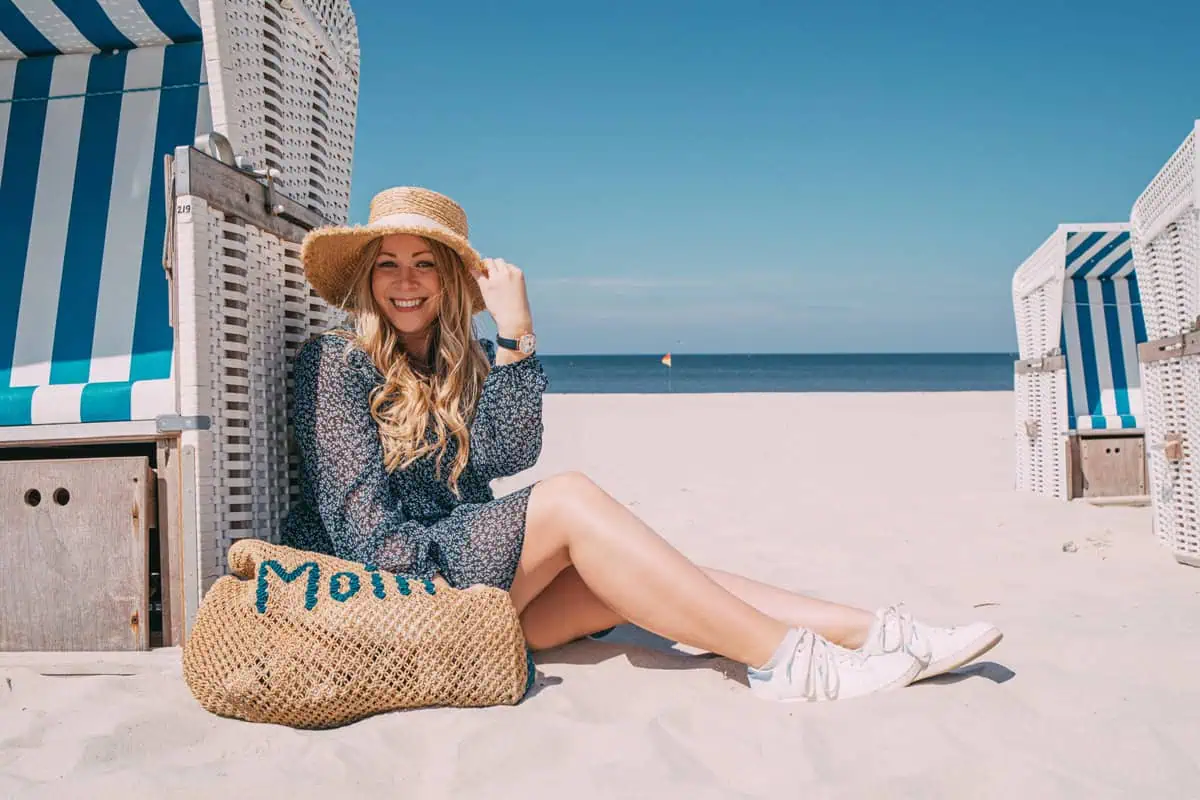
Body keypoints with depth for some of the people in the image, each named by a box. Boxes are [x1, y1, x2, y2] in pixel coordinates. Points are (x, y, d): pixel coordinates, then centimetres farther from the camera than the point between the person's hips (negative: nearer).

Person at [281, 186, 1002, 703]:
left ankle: (875, 632, -21)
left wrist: (516, 337, -16)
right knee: (572, 500, -26)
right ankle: (786, 660, -29)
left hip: (469, 574, 6)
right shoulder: (334, 362, -4)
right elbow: (357, 510, -12)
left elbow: (507, 455, -8)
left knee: (626, 585, -16)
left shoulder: (466, 360, 11)